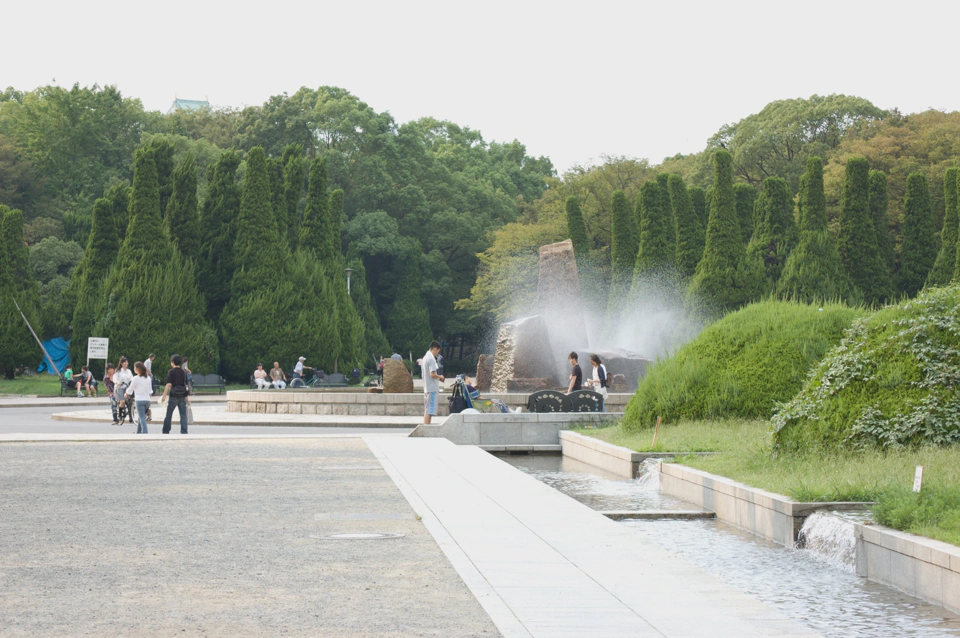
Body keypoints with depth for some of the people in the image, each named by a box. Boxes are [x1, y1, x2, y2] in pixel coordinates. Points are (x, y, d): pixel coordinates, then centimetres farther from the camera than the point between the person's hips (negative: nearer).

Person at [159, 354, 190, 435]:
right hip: (182, 396, 4)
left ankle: (166, 432, 10)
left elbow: (169, 384, -15)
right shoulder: (183, 372, 7)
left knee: (168, 415, 7)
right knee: (183, 415, 5)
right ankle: (184, 432, 0)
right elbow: (186, 385, 9)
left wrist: (164, 396, -14)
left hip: (174, 396, -4)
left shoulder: (171, 372, -7)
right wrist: (187, 397, 14)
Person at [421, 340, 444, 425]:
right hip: (432, 388, -9)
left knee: (426, 410, 12)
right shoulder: (431, 358, -14)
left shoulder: (424, 358, 16)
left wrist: (437, 378, 18)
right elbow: (432, 374, -22)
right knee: (429, 410, -9)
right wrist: (440, 377, -3)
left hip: (426, 388, 10)